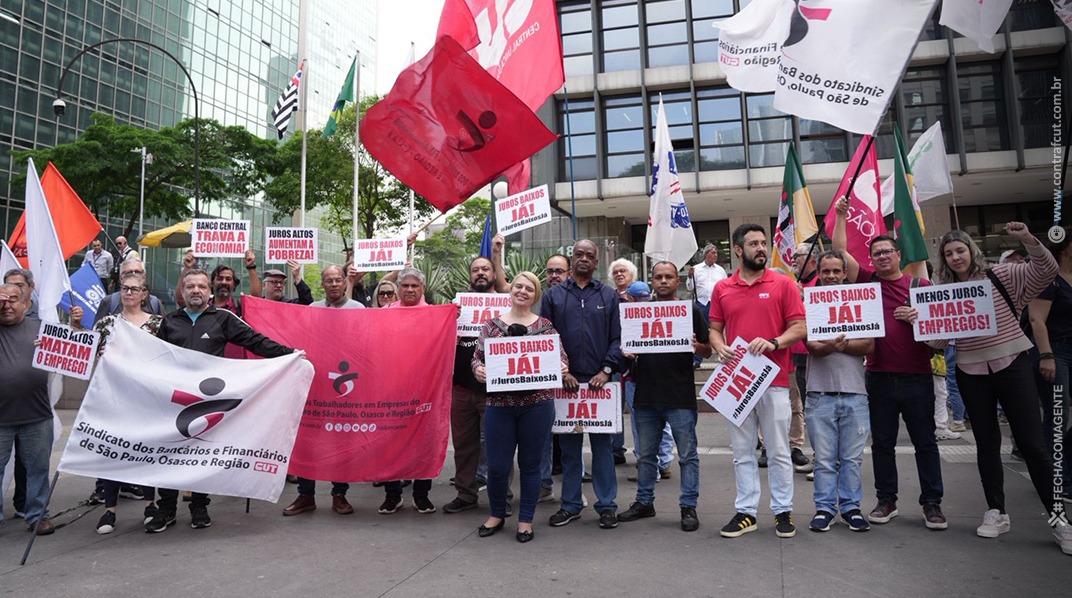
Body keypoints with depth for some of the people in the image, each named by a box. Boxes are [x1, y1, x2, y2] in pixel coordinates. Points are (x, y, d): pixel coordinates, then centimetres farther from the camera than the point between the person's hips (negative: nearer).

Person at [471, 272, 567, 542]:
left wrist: (562, 367, -17)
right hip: (499, 403, 1)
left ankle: (526, 520, 26)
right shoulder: (492, 324, 7)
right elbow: (477, 356, 6)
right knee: (497, 466, 4)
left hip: (537, 403, 0)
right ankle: (496, 514, 30)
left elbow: (560, 357, 5)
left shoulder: (545, 325, 5)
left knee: (530, 464, 9)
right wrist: (478, 369, -16)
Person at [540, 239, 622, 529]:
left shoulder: (609, 296, 9)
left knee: (602, 444, 5)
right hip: (565, 381, 1)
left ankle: (607, 505, 15)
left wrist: (607, 370, -9)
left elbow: (618, 337, 3)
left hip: (599, 380, 0)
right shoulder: (553, 295, 9)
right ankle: (570, 504, 20)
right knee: (569, 446, 9)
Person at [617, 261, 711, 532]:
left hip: (681, 398, -3)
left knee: (687, 455, 4)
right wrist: (628, 353, -6)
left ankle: (688, 507, 15)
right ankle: (644, 502, 28)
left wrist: (696, 346, -20)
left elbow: (707, 351, 2)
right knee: (646, 455, 15)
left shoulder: (690, 311, 2)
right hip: (646, 396, 4)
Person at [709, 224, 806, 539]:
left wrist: (773, 343, -18)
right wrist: (720, 347, -10)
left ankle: (783, 511, 19)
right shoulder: (722, 289, 8)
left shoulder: (783, 284, 1)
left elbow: (800, 327, -2)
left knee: (778, 451, 6)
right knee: (742, 452, 9)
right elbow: (714, 329, 11)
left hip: (774, 380, -2)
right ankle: (746, 512, 19)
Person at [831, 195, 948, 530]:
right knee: (882, 442, 9)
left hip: (916, 376, -1)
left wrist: (919, 318, -13)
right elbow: (840, 250, 3)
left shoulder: (920, 285, 4)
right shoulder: (867, 280, 6)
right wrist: (841, 215, -1)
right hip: (879, 376, 1)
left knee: (925, 441, 6)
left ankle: (932, 503, 17)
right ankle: (886, 501, 21)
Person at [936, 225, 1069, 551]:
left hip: (1012, 366, -3)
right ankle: (996, 512, 21)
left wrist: (1028, 240, -26)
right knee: (986, 444, 10)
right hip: (971, 374, 3)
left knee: (1032, 444, -2)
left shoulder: (1001, 275, -1)